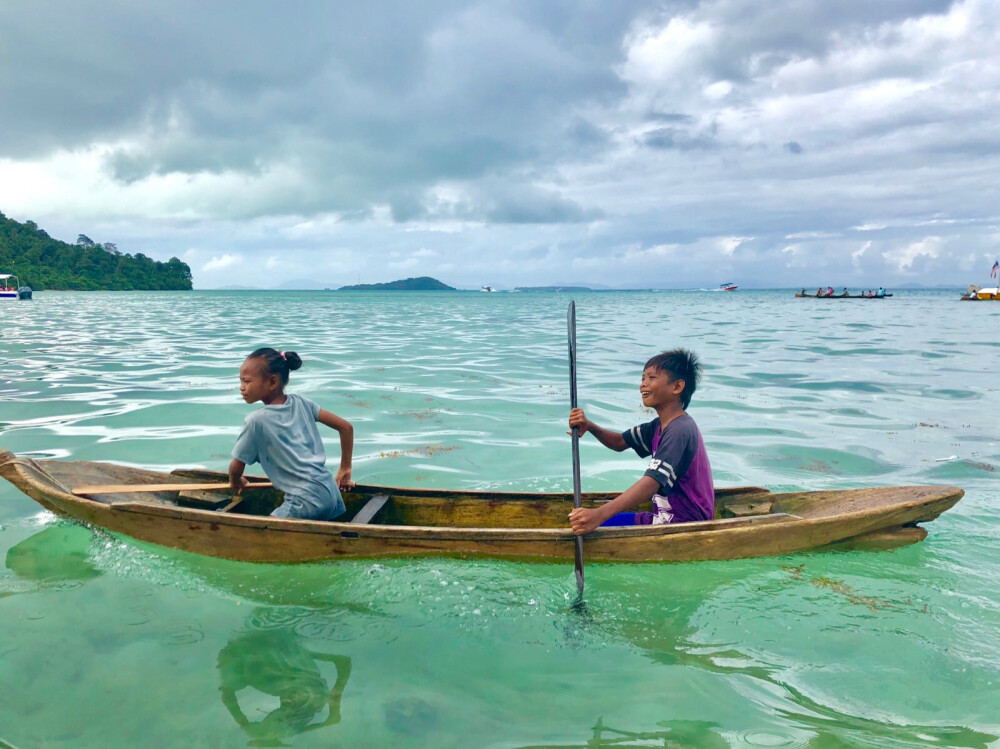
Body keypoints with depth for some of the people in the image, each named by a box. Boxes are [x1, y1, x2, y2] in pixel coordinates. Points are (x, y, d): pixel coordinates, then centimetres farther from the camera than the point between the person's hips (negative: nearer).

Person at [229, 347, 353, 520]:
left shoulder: (257, 420, -5)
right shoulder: (301, 403, 10)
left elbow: (236, 467, 6)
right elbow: (346, 427, 14)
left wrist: (235, 482, 30)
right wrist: (345, 469, 23)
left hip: (305, 500, -7)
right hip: (331, 492, 7)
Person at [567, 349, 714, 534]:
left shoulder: (680, 430, -23)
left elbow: (651, 483, -34)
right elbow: (620, 442, 16)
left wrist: (600, 514, -46)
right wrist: (589, 426, -7)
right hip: (668, 518, 9)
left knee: (599, 528, -16)